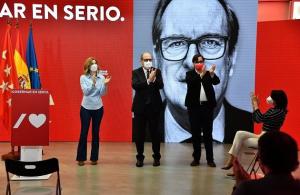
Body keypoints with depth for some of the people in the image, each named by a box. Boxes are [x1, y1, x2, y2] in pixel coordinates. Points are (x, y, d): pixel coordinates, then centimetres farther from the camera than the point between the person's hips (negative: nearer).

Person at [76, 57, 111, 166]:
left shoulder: (101, 77, -1)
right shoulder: (83, 77, -4)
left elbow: (102, 93, -5)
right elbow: (85, 92, -14)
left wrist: (105, 84, -22)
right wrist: (93, 82, -27)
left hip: (98, 108, 2)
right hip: (86, 108, -1)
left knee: (95, 133, 6)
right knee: (84, 132, 0)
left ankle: (94, 158, 15)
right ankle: (81, 158, 8)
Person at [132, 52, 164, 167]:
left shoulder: (157, 71, 5)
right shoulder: (136, 72, 2)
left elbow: (161, 85, -9)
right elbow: (135, 85, -16)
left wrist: (154, 79, -28)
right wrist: (148, 80, -27)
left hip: (154, 106, 0)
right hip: (140, 107, 0)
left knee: (155, 132, 4)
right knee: (139, 133, 5)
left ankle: (156, 157, 16)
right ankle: (140, 157, 16)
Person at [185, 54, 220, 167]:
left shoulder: (208, 74, 7)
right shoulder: (190, 74, 4)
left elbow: (216, 82, -11)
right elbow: (190, 83, -16)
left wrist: (212, 74, -31)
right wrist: (201, 74, -29)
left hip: (207, 106, 1)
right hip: (194, 107, 0)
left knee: (208, 132, 2)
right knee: (195, 133, 4)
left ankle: (210, 159, 5)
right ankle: (196, 158, 12)